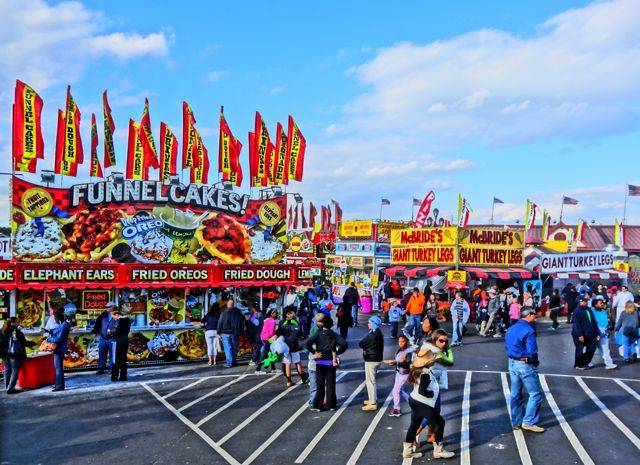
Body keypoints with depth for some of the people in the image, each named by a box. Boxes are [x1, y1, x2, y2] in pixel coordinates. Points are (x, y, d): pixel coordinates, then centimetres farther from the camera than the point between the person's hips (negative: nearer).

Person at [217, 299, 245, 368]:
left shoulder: (224, 313, -6)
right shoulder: (238, 312, 4)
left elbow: (220, 323, -4)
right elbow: (242, 323, 8)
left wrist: (219, 333, 3)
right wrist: (241, 332, 13)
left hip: (226, 333, -3)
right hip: (235, 333, 3)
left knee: (227, 348, -1)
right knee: (234, 348, 11)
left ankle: (229, 363, -5)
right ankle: (233, 362, 14)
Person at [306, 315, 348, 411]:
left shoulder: (318, 334, -7)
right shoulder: (334, 335, -2)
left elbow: (308, 342, -20)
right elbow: (344, 344, -13)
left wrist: (314, 352, -9)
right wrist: (337, 353, -2)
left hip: (320, 362, -1)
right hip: (331, 362, 1)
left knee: (320, 384, 8)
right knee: (330, 384, 10)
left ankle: (317, 405, 7)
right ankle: (331, 405, 14)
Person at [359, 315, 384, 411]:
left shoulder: (372, 335, -22)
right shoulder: (379, 334, 8)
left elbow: (360, 344, -16)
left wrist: (365, 347, 1)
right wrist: (367, 347, -4)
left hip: (371, 360, -10)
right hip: (377, 358, 10)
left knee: (370, 381, -3)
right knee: (372, 380, 21)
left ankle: (373, 403, 1)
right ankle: (373, 399, 31)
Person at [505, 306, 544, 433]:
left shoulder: (511, 329, 8)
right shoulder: (528, 330, -17)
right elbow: (532, 352, -19)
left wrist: (513, 358, 10)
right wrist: (536, 362, -2)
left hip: (512, 363, 8)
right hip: (525, 365, -8)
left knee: (515, 394, 15)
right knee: (536, 393, 3)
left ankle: (516, 422, 22)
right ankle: (528, 422, 2)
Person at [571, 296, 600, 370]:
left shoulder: (589, 310, 12)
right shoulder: (577, 311, -10)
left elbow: (594, 322, 15)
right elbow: (576, 324, -16)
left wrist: (597, 333, 11)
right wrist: (580, 335, -21)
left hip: (589, 336, 7)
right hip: (580, 336, -7)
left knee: (591, 350, 5)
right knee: (581, 351, 1)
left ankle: (585, 364, 23)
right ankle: (578, 365, 19)